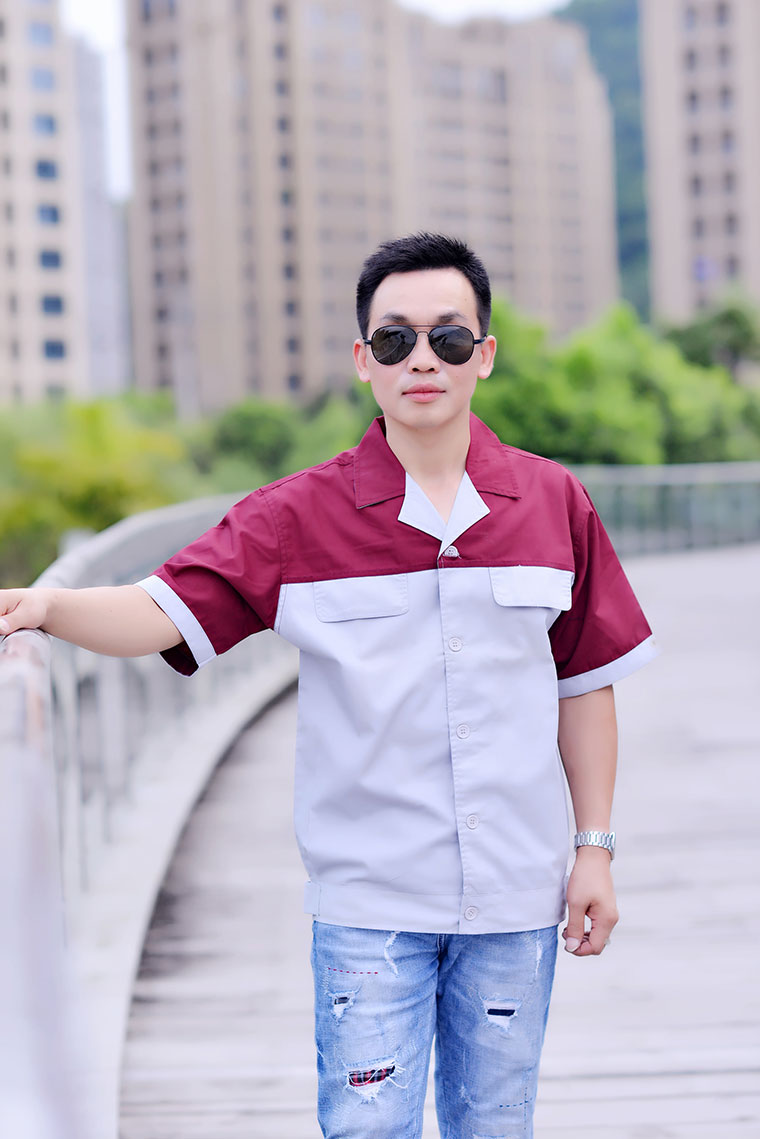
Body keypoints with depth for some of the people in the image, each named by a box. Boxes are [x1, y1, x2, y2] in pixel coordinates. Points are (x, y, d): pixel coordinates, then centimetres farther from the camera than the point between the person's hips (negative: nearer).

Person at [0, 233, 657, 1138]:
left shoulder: (553, 504, 2)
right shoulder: (299, 518, -4)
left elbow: (584, 685, 8)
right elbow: (162, 613, -15)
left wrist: (595, 848, 7)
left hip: (517, 894, 2)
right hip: (369, 901, -2)